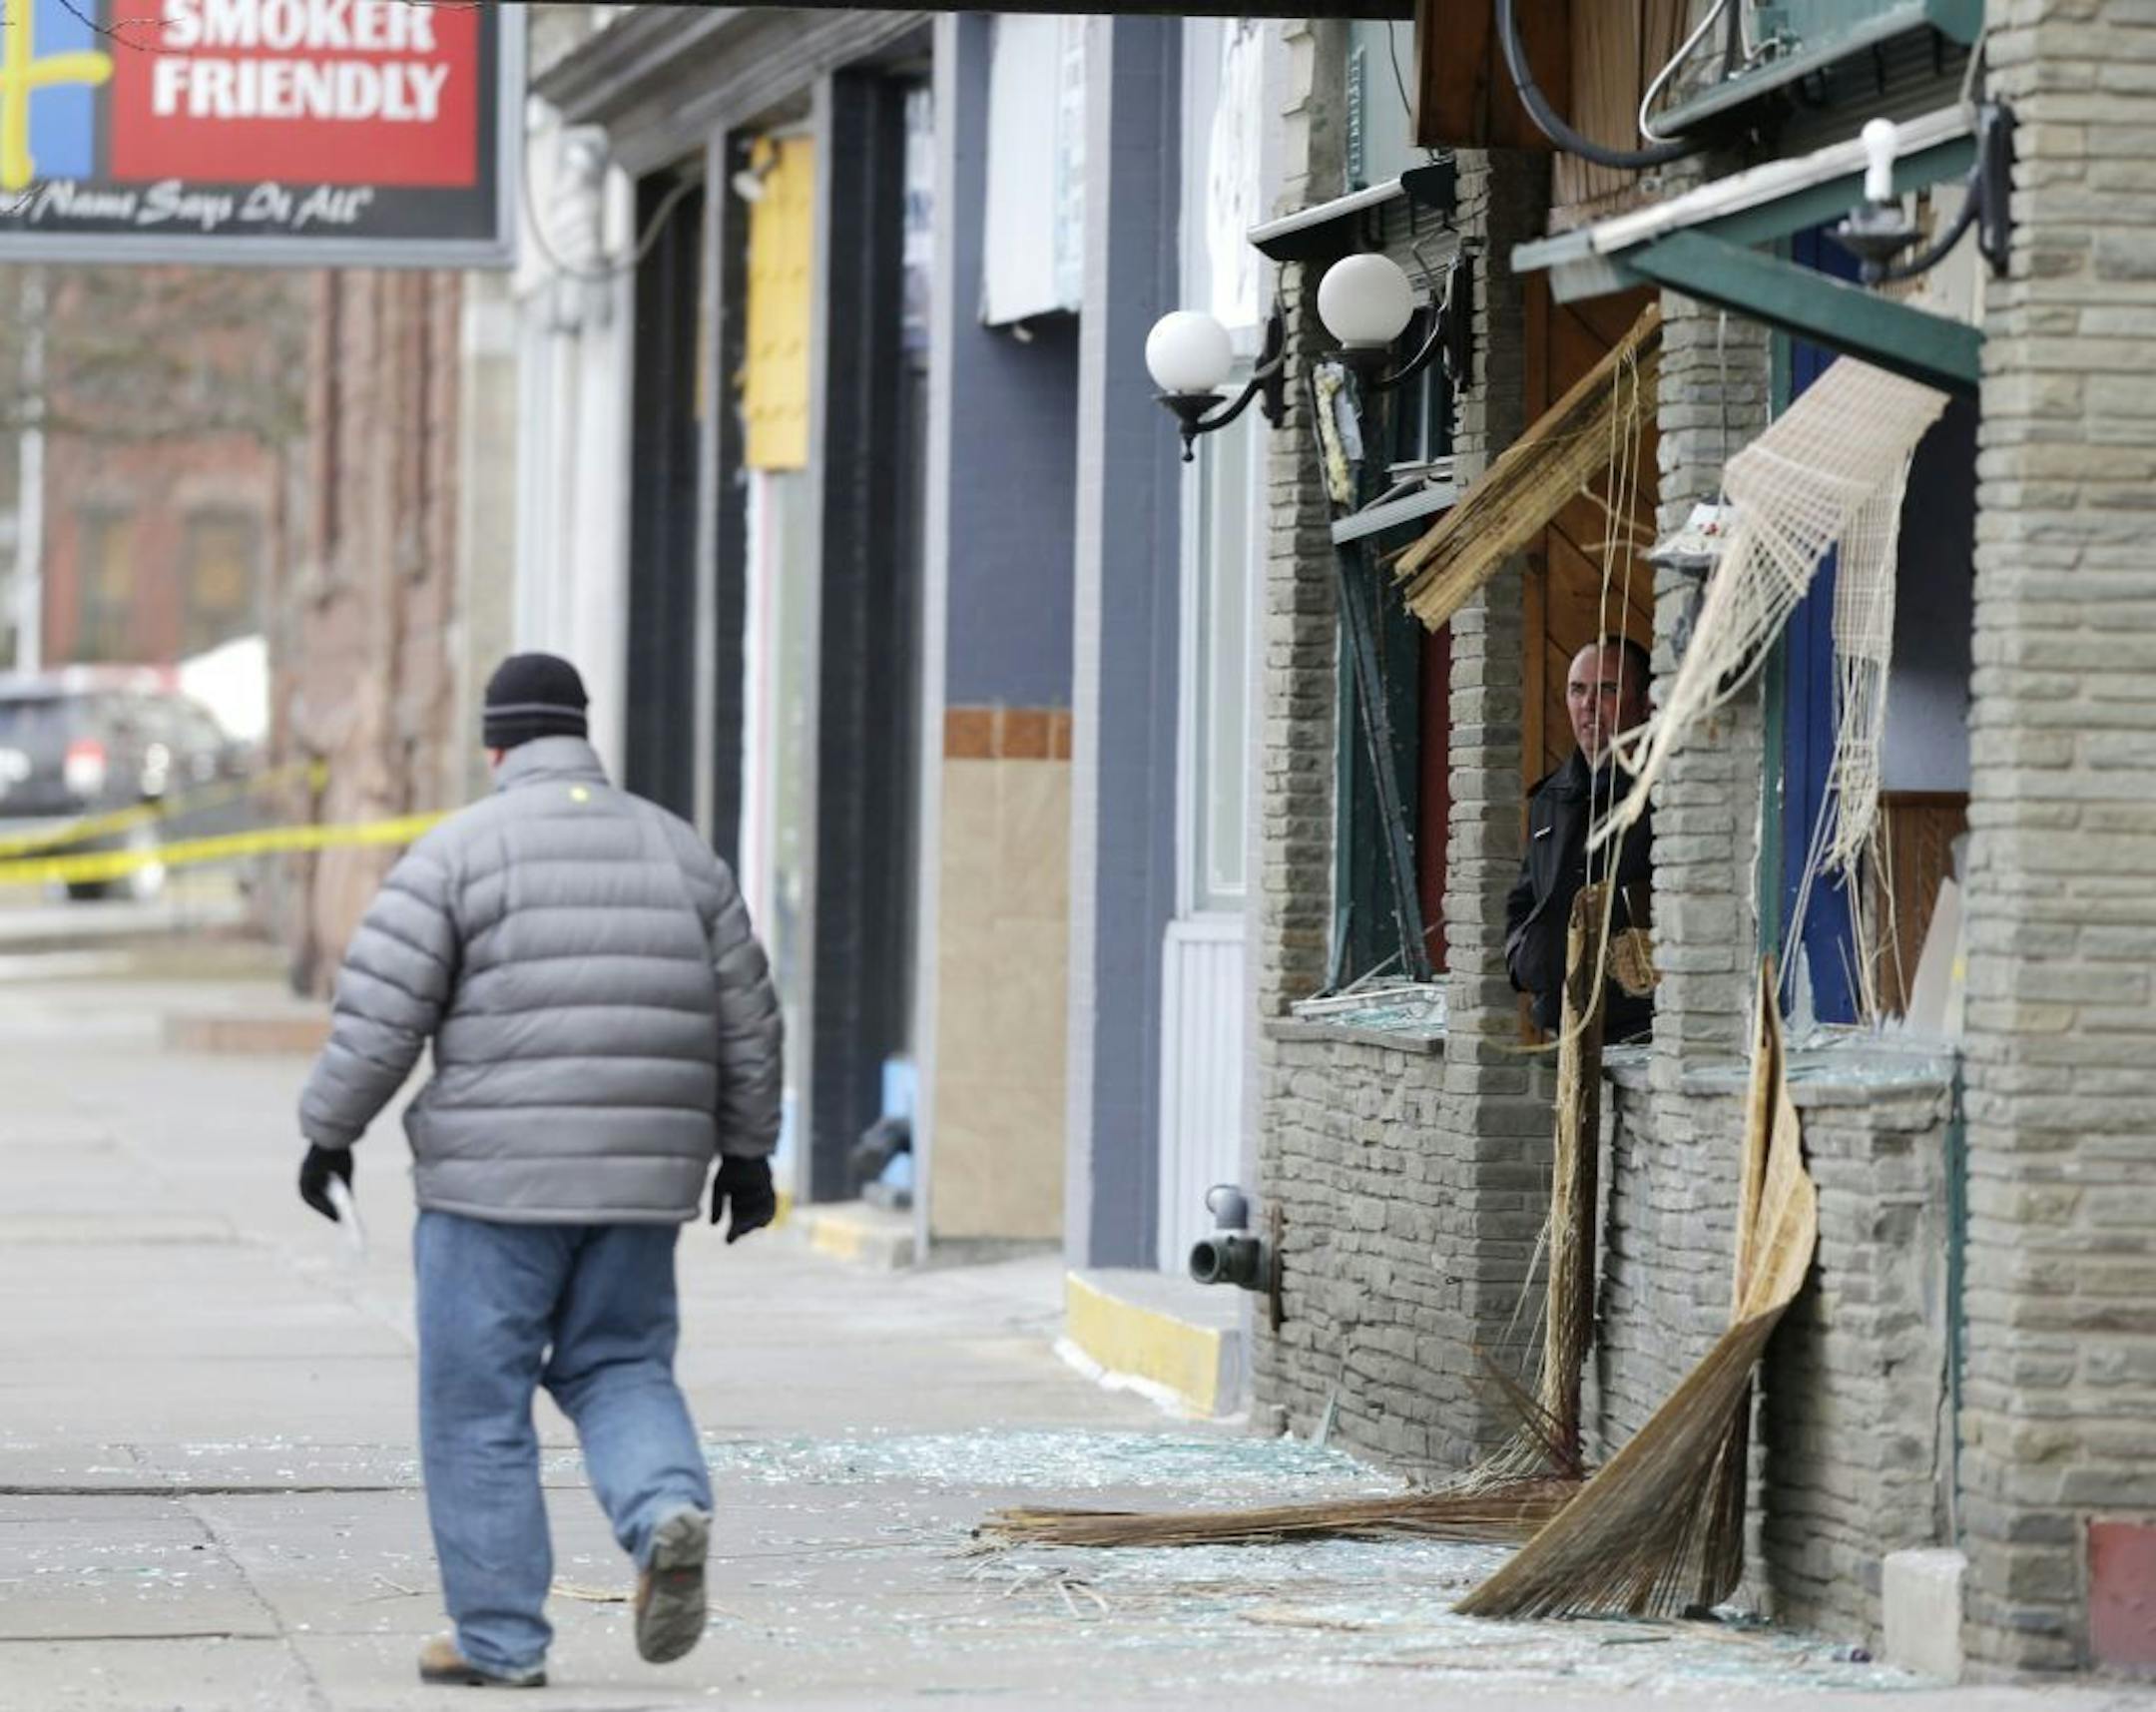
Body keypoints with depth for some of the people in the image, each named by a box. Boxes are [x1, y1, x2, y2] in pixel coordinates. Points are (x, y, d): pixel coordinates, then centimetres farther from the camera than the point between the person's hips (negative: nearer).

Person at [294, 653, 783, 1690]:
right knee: (618, 1368, 17)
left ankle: (498, 1637, 5)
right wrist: (746, 1151, 23)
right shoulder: (679, 851, 10)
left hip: (495, 1180, -4)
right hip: (640, 1177, 4)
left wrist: (329, 1131, 5)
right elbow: (745, 1019, 14)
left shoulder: (459, 851, -4)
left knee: (477, 1405, 4)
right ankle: (668, 1509, -12)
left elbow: (379, 1013, -7)